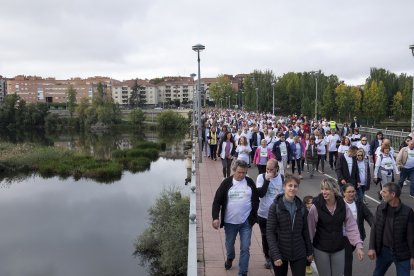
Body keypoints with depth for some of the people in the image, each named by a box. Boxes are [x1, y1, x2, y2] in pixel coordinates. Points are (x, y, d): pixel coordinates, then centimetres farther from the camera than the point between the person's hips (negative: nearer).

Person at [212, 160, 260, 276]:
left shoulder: (250, 182, -3)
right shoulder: (226, 183, -8)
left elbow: (256, 200, 6)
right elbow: (217, 201, -8)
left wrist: (254, 216, 3)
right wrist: (215, 217, -16)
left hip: (246, 222, 0)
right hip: (230, 222, 0)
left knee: (245, 248, 2)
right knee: (229, 245, 20)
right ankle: (230, 258, 51)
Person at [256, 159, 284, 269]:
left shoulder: (283, 178, -6)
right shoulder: (261, 177, -8)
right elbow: (260, 194, -19)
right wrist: (267, 180, -26)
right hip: (263, 214, 0)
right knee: (265, 237, 14)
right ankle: (268, 258, 34)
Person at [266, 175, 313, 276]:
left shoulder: (301, 207, 2)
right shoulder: (275, 206, -10)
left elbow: (305, 230, 10)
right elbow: (269, 232, -12)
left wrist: (309, 251, 9)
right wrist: (275, 255, -19)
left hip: (299, 254, 3)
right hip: (280, 253, -2)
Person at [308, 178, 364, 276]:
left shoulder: (343, 206, -7)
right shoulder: (316, 207, -15)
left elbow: (352, 227, -5)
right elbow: (310, 229, -10)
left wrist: (358, 246, -13)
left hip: (339, 249, 2)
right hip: (321, 249, -2)